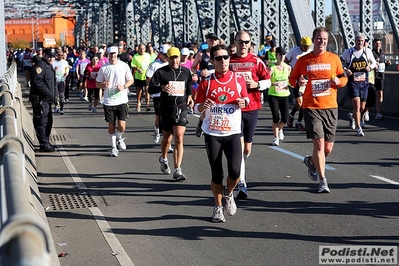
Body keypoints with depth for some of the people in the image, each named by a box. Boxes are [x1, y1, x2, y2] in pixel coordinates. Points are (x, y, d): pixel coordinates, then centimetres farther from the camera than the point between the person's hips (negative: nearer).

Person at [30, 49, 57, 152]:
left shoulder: (49, 66, 18)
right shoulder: (39, 66, -15)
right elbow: (37, 82, -24)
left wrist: (54, 95, 14)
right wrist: (49, 93, -22)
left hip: (47, 99, 11)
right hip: (40, 100, -11)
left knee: (48, 121, 15)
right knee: (42, 122, -6)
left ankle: (46, 143, 25)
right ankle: (44, 145, -3)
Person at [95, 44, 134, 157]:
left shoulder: (124, 66, 0)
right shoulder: (103, 68, 2)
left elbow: (131, 80, 8)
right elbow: (97, 84, 9)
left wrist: (124, 86, -11)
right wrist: (103, 85, -14)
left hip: (122, 101, -1)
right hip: (108, 102, 1)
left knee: (122, 126, -10)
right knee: (111, 126, 7)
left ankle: (119, 138, 22)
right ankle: (114, 147, 23)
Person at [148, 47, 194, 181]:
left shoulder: (186, 72, 8)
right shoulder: (161, 72, -3)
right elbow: (150, 89, -9)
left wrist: (189, 96, 7)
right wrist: (162, 87, -29)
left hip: (181, 109, 1)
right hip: (166, 109, -1)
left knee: (179, 138, -12)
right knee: (167, 138, 14)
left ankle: (177, 170, -12)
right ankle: (164, 159, 45)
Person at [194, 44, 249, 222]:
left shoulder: (238, 79, 0)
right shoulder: (206, 83, -1)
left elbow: (246, 98, 14)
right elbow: (197, 107, 3)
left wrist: (243, 102, -10)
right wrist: (203, 106, -21)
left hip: (233, 132, 0)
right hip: (212, 133, 0)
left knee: (235, 171, -13)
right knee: (216, 174, 4)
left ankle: (228, 194, 20)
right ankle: (218, 207, 25)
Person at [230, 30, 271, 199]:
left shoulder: (256, 61, 4)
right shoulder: (228, 61, 2)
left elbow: (268, 81, 7)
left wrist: (256, 85, -11)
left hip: (252, 108, 2)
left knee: (247, 148, 11)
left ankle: (239, 169, 41)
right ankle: (242, 184, -11)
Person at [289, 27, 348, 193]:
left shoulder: (334, 59, 7)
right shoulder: (303, 60, 3)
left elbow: (344, 78, 14)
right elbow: (292, 79, 11)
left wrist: (339, 81, -9)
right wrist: (298, 82, -11)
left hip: (330, 107, 2)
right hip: (311, 107, -2)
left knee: (328, 148, 6)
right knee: (319, 143, -12)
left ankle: (311, 161, 39)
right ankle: (322, 181, -1)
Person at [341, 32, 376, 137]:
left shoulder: (368, 52, 4)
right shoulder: (348, 52, -3)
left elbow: (373, 62, 17)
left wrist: (370, 67, -5)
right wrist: (345, 70, -10)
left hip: (364, 82, 3)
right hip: (353, 82, -3)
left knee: (362, 108, 9)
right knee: (357, 105, -15)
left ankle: (352, 116, 42)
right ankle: (358, 128, -8)